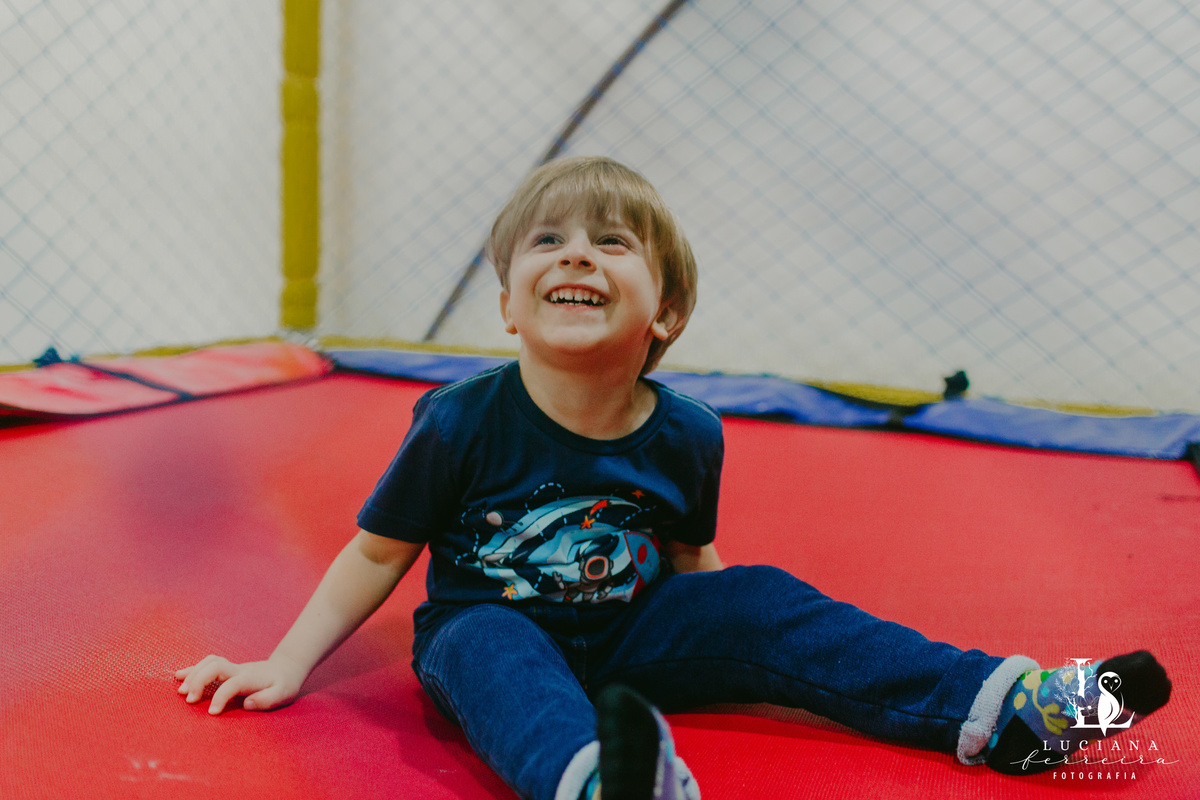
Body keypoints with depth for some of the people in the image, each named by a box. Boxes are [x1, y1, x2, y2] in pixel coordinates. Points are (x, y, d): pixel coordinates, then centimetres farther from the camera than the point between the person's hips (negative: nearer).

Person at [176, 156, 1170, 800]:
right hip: (487, 626, -3)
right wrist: (287, 664, -8)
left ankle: (1014, 707, -13)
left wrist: (756, 646, 11)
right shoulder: (463, 422, -17)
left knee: (761, 601, -13)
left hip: (628, 635, 3)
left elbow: (690, 558, 10)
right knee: (494, 652, -35)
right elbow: (380, 551, -6)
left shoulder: (686, 436, -9)